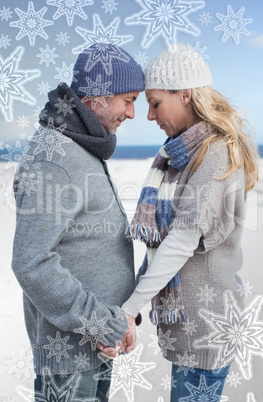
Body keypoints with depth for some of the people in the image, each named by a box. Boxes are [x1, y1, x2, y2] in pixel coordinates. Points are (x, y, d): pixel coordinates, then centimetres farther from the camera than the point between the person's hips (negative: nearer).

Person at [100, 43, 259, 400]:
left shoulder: (218, 154, -17)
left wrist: (131, 307, -21)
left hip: (202, 313, -8)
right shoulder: (183, 151, 10)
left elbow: (184, 239, -23)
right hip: (181, 305, 8)